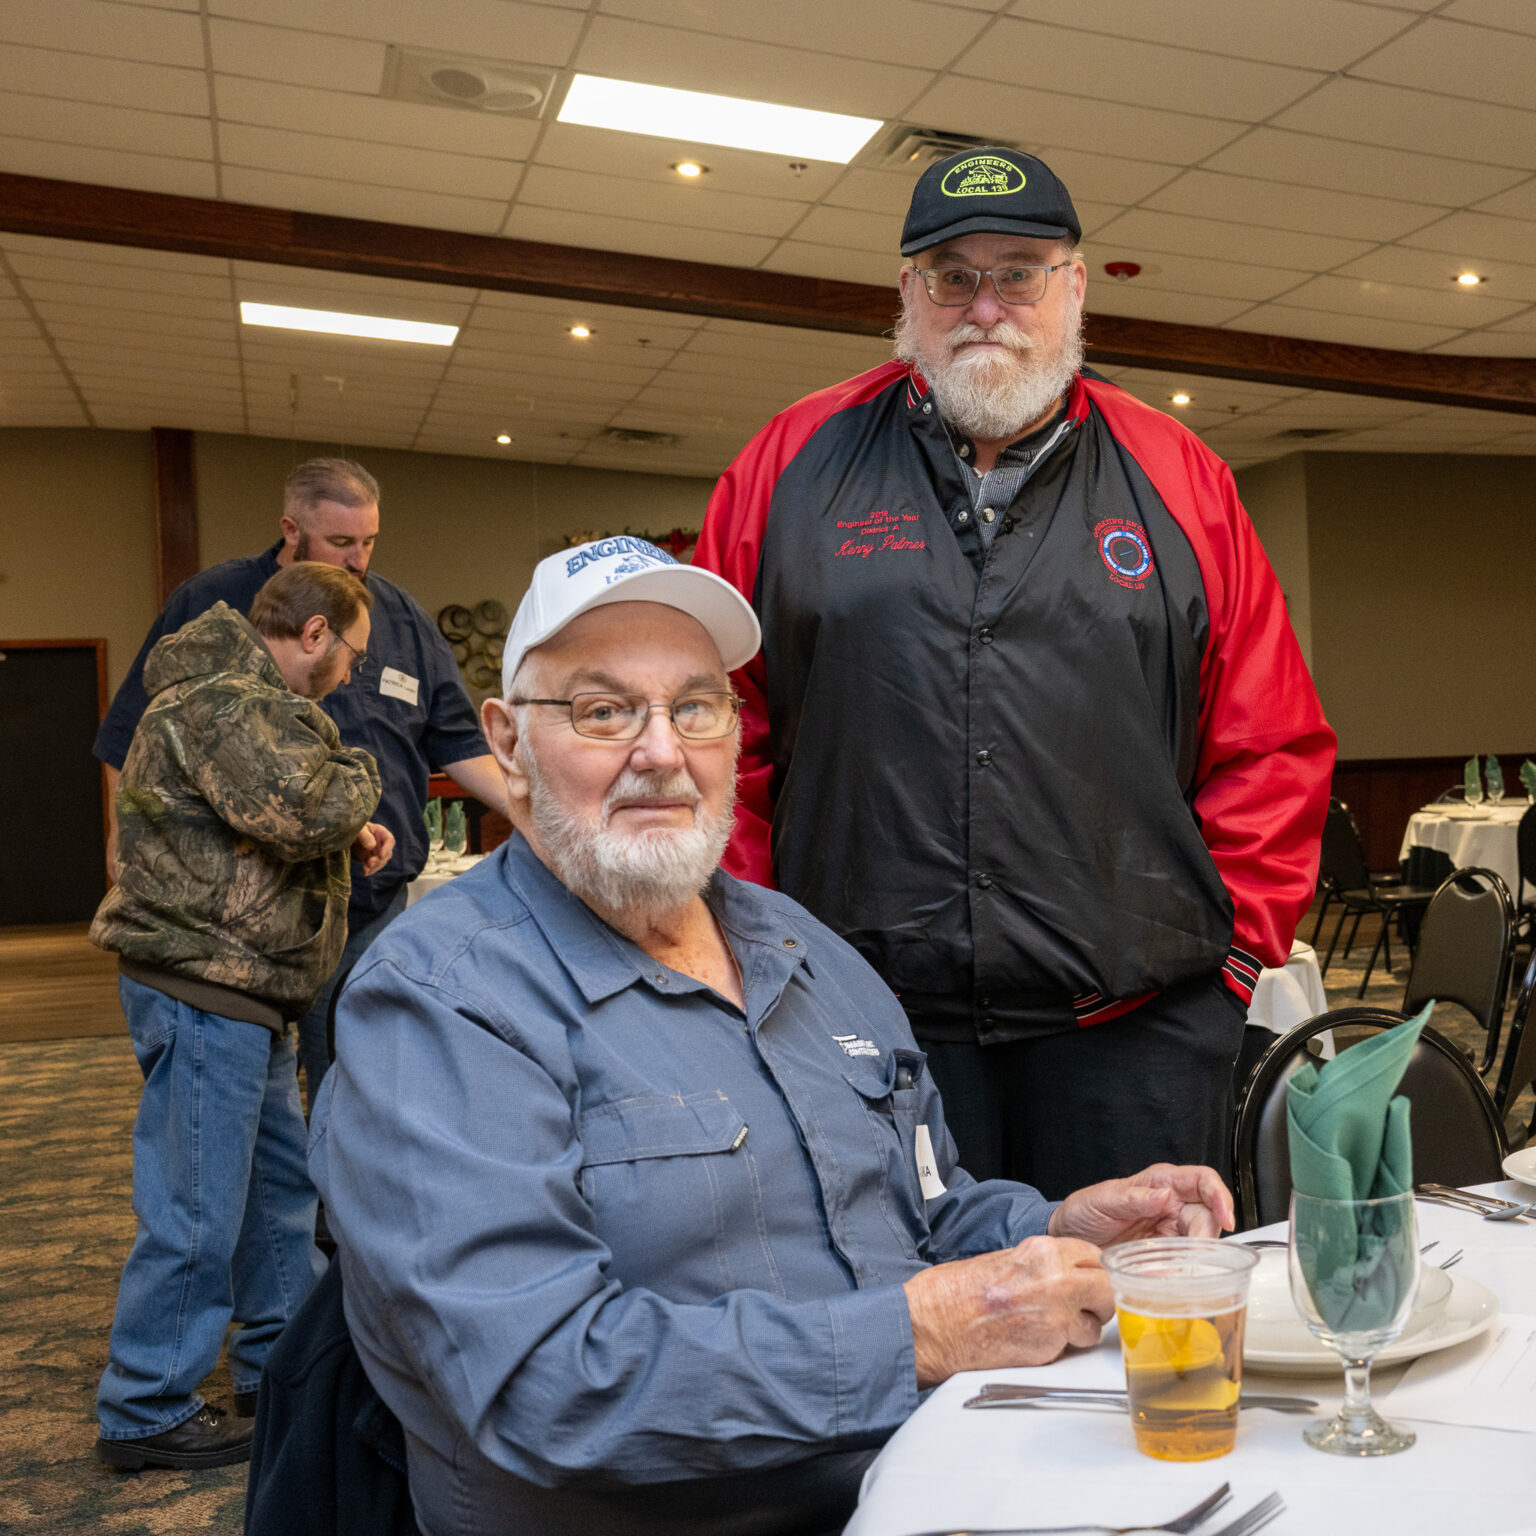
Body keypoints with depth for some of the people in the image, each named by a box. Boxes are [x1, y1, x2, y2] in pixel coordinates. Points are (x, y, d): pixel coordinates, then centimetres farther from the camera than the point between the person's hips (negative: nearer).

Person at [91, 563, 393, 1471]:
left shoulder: (246, 696, 19)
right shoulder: (227, 701, -16)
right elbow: (297, 808, -29)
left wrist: (346, 833, 12)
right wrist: (361, 778, -8)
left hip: (242, 990, 11)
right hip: (204, 987, -11)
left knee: (281, 1180, 19)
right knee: (196, 1209, -2)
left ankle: (280, 1362, 32)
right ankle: (146, 1413, 12)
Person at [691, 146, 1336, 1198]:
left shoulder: (1178, 478, 8)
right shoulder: (795, 463, 5)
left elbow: (1273, 747, 9)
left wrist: (1237, 950, 3)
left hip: (1133, 1029, 1)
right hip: (865, 1020, 0)